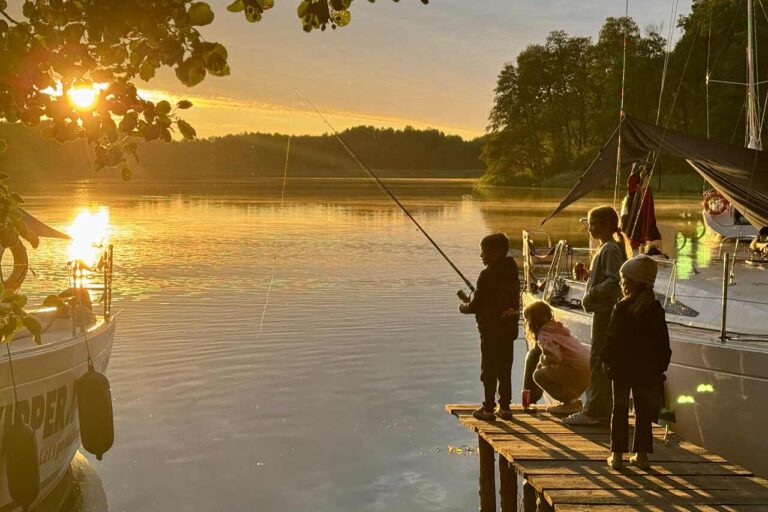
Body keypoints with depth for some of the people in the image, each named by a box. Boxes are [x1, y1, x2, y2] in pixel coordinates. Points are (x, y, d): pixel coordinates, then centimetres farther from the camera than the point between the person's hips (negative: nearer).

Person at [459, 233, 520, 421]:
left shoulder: (488, 274, -16)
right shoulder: (512, 272, 7)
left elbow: (477, 304, -15)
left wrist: (465, 308, 6)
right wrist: (473, 303, 16)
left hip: (491, 330, -7)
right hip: (509, 328, 7)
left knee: (489, 370, 2)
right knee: (505, 369, 12)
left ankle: (488, 408, 5)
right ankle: (505, 407, 17)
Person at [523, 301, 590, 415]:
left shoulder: (544, 335, -9)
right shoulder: (557, 328, 20)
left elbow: (555, 357, -24)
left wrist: (542, 361, -3)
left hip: (578, 370, -9)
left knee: (539, 375, -1)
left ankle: (569, 401, -2)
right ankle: (571, 399, 17)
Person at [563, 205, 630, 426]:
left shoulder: (610, 249, -15)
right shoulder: (607, 248, 16)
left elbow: (614, 280, -25)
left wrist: (591, 296, -20)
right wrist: (591, 296, 12)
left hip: (605, 309, -10)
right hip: (603, 309, 10)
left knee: (598, 359, -8)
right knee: (602, 360, 13)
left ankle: (592, 412, -4)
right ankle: (603, 409, 20)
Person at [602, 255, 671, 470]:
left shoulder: (622, 308, -13)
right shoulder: (656, 309, 0)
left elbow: (613, 339, -12)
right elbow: (663, 342, 5)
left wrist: (607, 360, 1)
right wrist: (660, 366, 14)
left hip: (623, 368, -3)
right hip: (647, 369, 3)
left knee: (620, 410, 5)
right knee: (643, 412, 11)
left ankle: (617, 454, 6)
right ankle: (641, 454, 14)